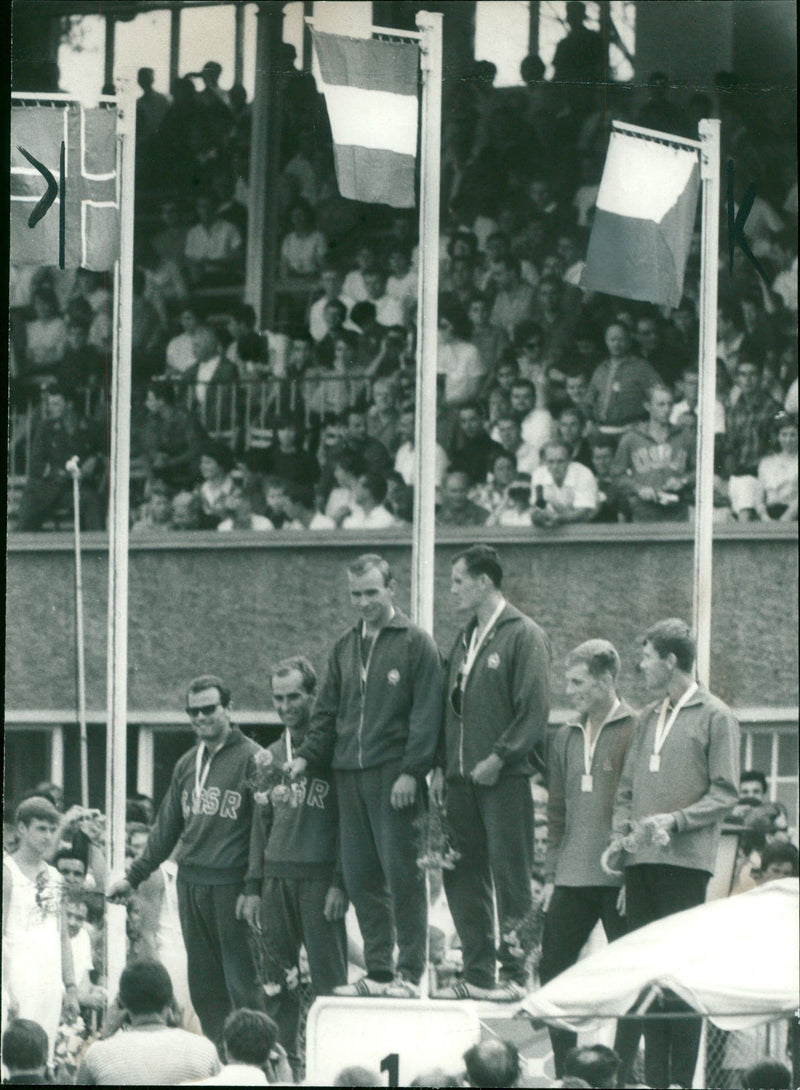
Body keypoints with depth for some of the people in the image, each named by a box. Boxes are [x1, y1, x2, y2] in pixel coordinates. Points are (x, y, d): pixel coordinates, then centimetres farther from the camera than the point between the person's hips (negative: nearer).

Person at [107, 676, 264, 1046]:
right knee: (203, 985, 6)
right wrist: (133, 876, 20)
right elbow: (167, 828, 24)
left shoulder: (251, 759, -5)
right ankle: (215, 1058, 10)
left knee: (241, 983, -8)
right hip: (191, 883, 7)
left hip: (230, 884, -7)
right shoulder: (187, 764, 17)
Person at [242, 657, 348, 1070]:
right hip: (276, 876, 6)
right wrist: (253, 888, 13)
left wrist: (340, 883, -13)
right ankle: (284, 1061, 7)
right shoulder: (271, 755, 18)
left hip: (320, 876, -6)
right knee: (277, 979, 3)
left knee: (328, 974, -8)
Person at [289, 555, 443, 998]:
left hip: (394, 776, -6)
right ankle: (378, 972, 9)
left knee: (401, 873, -8)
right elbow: (328, 712, 21)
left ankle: (409, 973, -5)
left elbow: (425, 713, -6)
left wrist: (411, 771, -15)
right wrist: (306, 756, 5)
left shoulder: (414, 643, 0)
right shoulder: (345, 648, 18)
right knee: (360, 876, 4)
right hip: (349, 775, 6)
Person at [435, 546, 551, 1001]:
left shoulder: (524, 636, -5)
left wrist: (498, 759, -16)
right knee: (463, 878, 6)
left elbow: (534, 711, -12)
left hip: (505, 779, -8)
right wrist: (442, 767, 13)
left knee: (510, 878, -7)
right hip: (463, 779, 8)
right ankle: (479, 975, 10)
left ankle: (515, 974, -5)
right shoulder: (465, 640, 19)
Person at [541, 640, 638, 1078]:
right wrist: (551, 875, 15)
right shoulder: (566, 738, 16)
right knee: (553, 971, 4)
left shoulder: (636, 730, -4)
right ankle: (564, 1070, 11)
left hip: (619, 876, -6)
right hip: (572, 878, 6)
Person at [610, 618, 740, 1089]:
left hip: (685, 859, -6)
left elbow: (725, 794, -5)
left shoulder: (715, 718, 0)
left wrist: (675, 821, -15)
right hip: (640, 859, 6)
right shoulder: (650, 718, 21)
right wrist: (622, 829, 6)